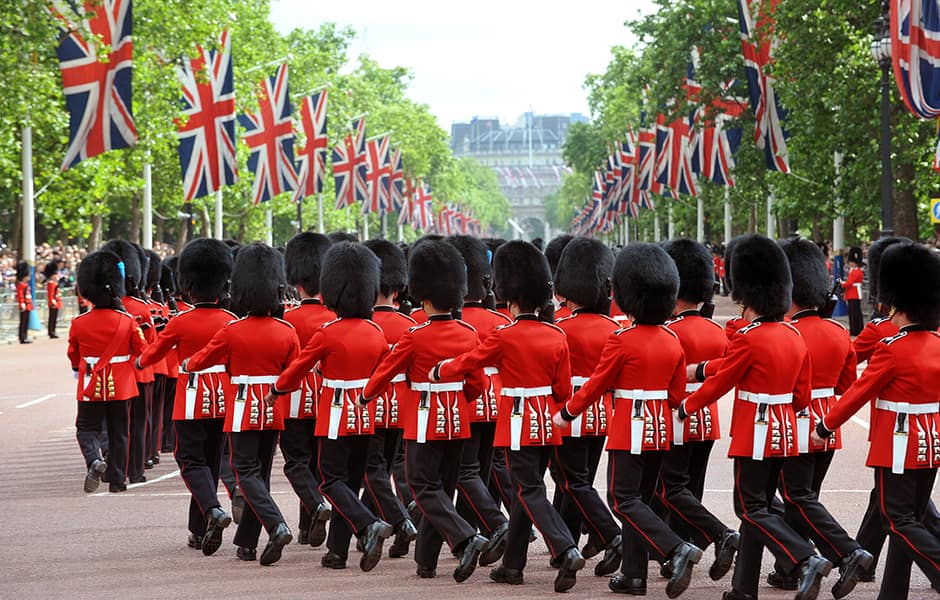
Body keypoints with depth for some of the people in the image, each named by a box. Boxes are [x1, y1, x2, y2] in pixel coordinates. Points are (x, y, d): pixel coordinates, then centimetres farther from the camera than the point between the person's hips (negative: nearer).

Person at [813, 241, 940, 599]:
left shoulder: (892, 349, -17)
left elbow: (858, 393, -12)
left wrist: (825, 427, 0)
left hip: (899, 447, -8)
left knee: (899, 521, -2)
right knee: (910, 519, 12)